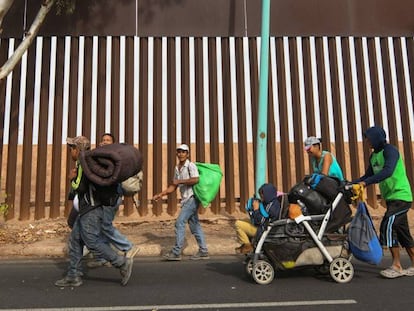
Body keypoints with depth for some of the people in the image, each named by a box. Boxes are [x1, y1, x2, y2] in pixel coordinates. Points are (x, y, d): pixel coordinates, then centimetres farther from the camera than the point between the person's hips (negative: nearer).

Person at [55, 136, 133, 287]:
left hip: (90, 211, -10)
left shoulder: (83, 165, -14)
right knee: (74, 242, 12)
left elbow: (80, 188, -19)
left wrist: (72, 178, -1)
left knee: (93, 243, -6)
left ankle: (122, 263, -1)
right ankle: (73, 276, 18)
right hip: (86, 211, 10)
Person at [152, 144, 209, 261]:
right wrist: (161, 194, 10)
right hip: (186, 200, 8)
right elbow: (173, 187, 19)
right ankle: (203, 251, 15)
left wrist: (179, 181, -19)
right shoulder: (177, 168, 15)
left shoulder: (190, 165, -9)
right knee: (195, 225, 9)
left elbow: (195, 180, -25)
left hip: (192, 198, -8)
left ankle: (176, 252, -5)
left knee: (180, 223, -10)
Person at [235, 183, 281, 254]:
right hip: (261, 226, 11)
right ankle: (246, 243, 20)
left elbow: (260, 221, -25)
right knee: (244, 221, 25)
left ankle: (247, 246, -1)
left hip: (262, 231, -11)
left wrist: (256, 209, -17)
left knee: (238, 224, -13)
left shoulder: (271, 206, -26)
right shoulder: (270, 203, 5)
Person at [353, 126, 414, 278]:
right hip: (391, 197, 9)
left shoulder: (390, 150, -13)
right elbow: (368, 175, 17)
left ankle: (396, 266, -7)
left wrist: (365, 183, -32)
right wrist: (352, 183, 4)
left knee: (387, 226, -15)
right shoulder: (374, 156, 13)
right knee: (402, 230, 10)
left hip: (401, 196, -9)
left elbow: (388, 171, -28)